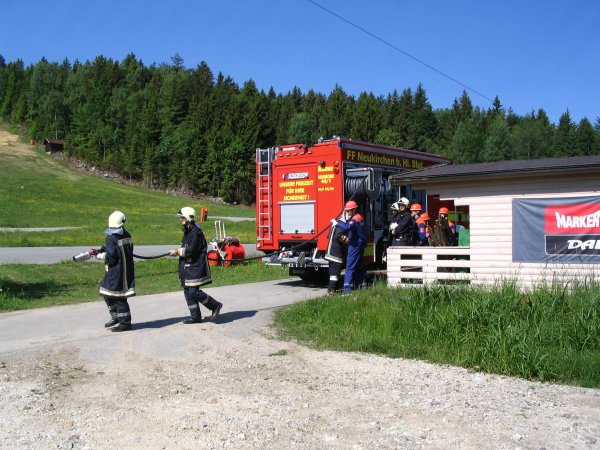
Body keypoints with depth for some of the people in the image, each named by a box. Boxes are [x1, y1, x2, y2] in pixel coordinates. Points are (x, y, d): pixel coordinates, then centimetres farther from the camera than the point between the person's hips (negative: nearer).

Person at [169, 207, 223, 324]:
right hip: (188, 267, 10)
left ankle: (215, 306, 5)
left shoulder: (196, 232, -16)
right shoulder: (187, 231, 16)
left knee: (194, 292, -12)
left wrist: (178, 251, -8)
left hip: (196, 267, -10)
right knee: (188, 292, 9)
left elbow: (191, 251, -21)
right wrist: (178, 251, 4)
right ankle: (195, 316, 17)